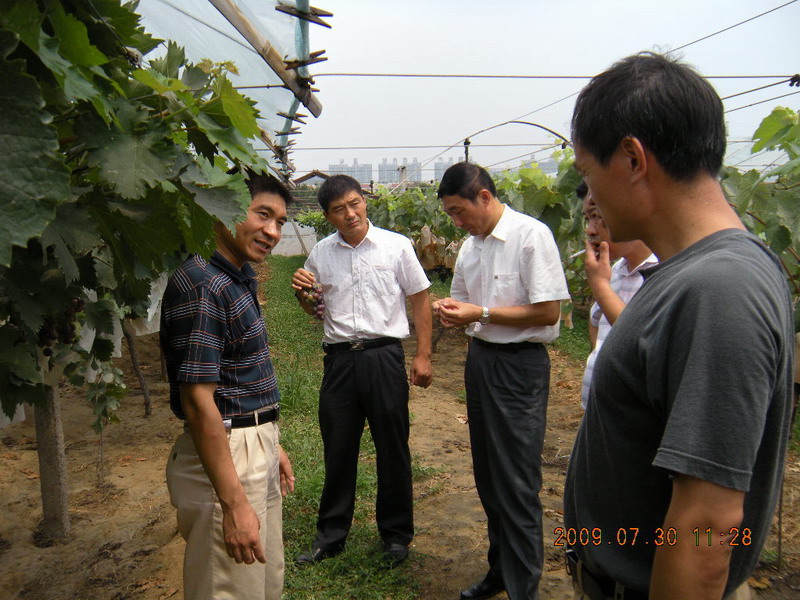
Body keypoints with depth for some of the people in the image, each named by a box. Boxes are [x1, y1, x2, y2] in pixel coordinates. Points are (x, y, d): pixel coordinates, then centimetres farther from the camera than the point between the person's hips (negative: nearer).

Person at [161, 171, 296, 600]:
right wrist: (233, 503, -24)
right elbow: (198, 401, -24)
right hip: (225, 455, -10)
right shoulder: (201, 284, -20)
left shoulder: (239, 279, 11)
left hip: (256, 449, 10)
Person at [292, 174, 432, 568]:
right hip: (339, 357, 3)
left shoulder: (396, 245, -2)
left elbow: (420, 300, 2)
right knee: (337, 449, 12)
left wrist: (423, 356, -4)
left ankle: (396, 534, 26)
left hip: (384, 355, -2)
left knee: (392, 448, 7)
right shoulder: (320, 253, 7)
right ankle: (331, 534, 29)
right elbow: (313, 309, 18)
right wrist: (300, 292, -5)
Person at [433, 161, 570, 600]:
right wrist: (451, 310, -3)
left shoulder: (532, 235, -15)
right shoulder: (470, 246, 9)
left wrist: (482, 313, -18)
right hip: (479, 359, 8)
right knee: (487, 476, 18)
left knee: (517, 484, 0)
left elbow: (548, 312, -18)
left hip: (520, 365, -8)